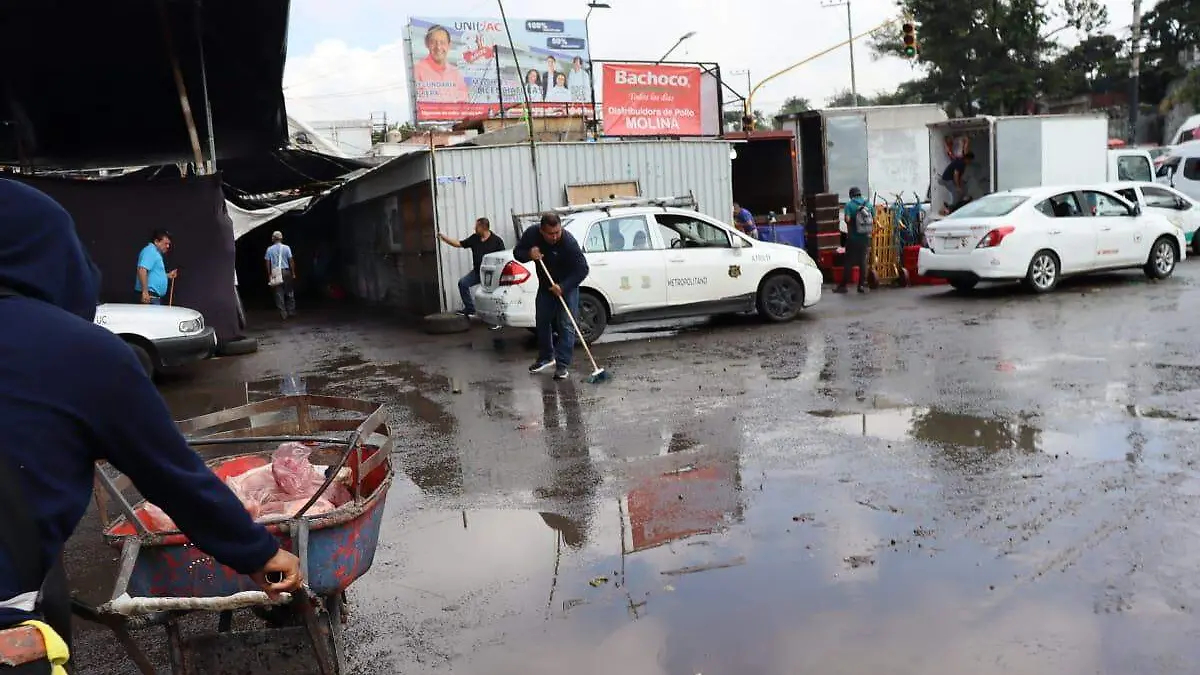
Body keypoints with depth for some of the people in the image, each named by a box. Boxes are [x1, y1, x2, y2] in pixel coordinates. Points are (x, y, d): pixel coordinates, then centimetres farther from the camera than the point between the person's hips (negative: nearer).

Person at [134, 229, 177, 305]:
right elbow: (142, 270, -25)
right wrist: (145, 292, -29)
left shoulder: (156, 253, 21)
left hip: (156, 297, 11)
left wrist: (167, 275, 17)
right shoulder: (150, 251, -11)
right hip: (149, 296, -11)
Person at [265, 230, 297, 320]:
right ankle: (291, 312, 11)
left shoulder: (269, 249, 2)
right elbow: (291, 261, -3)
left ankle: (283, 313, 2)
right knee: (289, 293, 9)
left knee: (279, 294, 3)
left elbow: (268, 263, 1)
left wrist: (269, 275, 7)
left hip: (275, 273, 0)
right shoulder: (286, 248, -2)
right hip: (286, 271, 0)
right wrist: (293, 273, 3)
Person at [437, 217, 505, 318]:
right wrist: (444, 238, 6)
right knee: (463, 283, -10)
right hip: (477, 271, 5)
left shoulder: (496, 240, -7)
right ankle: (470, 308, -1)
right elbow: (459, 244, 12)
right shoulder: (474, 238, 7)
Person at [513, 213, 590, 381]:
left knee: (566, 326, -9)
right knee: (542, 322, 13)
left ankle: (563, 364, -6)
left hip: (567, 287, -5)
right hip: (545, 286, 5)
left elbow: (582, 269, -27)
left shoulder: (569, 242, -30)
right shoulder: (532, 234, -17)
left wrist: (563, 287, -34)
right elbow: (517, 253, -4)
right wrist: (528, 254, -27)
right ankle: (546, 357, 29)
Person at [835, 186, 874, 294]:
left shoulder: (849, 205, -7)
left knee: (849, 262, 2)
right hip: (866, 237, 3)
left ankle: (843, 286, 5)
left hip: (853, 237, -3)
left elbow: (847, 219, -18)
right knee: (863, 262, 8)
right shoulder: (869, 204, 4)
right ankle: (862, 285, 9)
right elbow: (874, 220, 4)